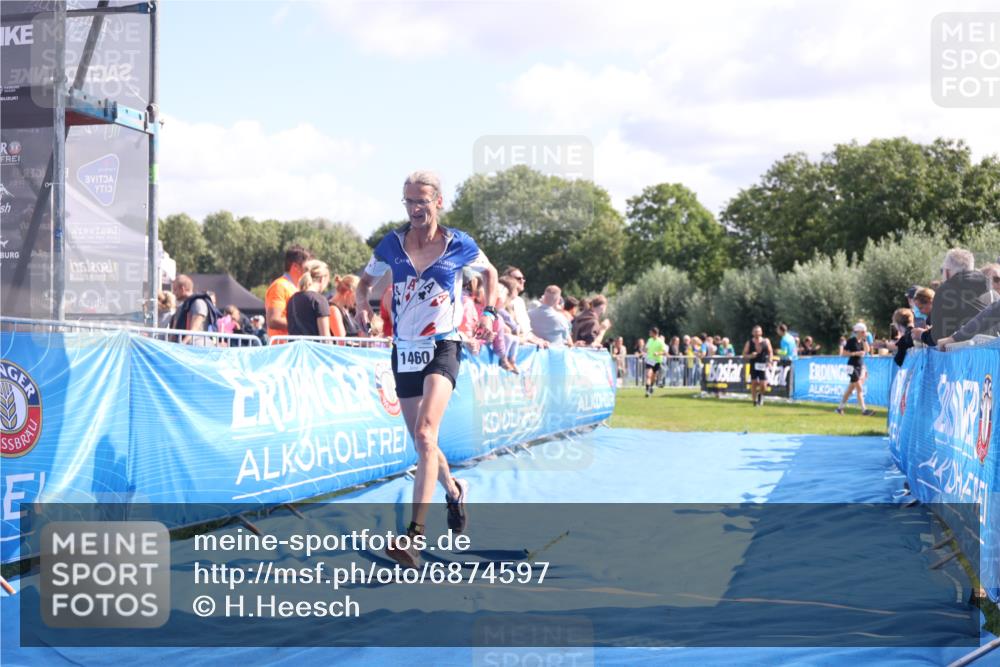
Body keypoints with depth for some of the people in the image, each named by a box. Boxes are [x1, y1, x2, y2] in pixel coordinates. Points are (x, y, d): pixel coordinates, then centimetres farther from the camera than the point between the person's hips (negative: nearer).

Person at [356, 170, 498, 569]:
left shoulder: (459, 245, -3)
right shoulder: (391, 244, 1)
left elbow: (489, 272, 16)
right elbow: (366, 280, 15)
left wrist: (489, 313, 4)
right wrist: (362, 304, -7)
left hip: (442, 349, -4)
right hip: (404, 352, 4)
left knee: (425, 435, -22)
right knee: (421, 442, 12)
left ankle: (414, 536, -28)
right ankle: (454, 491, 44)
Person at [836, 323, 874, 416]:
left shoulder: (862, 341, 10)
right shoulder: (851, 341, -11)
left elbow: (867, 350, -1)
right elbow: (843, 354, -12)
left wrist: (865, 340, -5)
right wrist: (855, 353, -20)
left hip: (861, 366, 8)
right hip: (853, 366, -8)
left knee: (850, 388, 11)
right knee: (859, 388, -10)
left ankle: (840, 408, 19)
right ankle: (864, 410, -10)